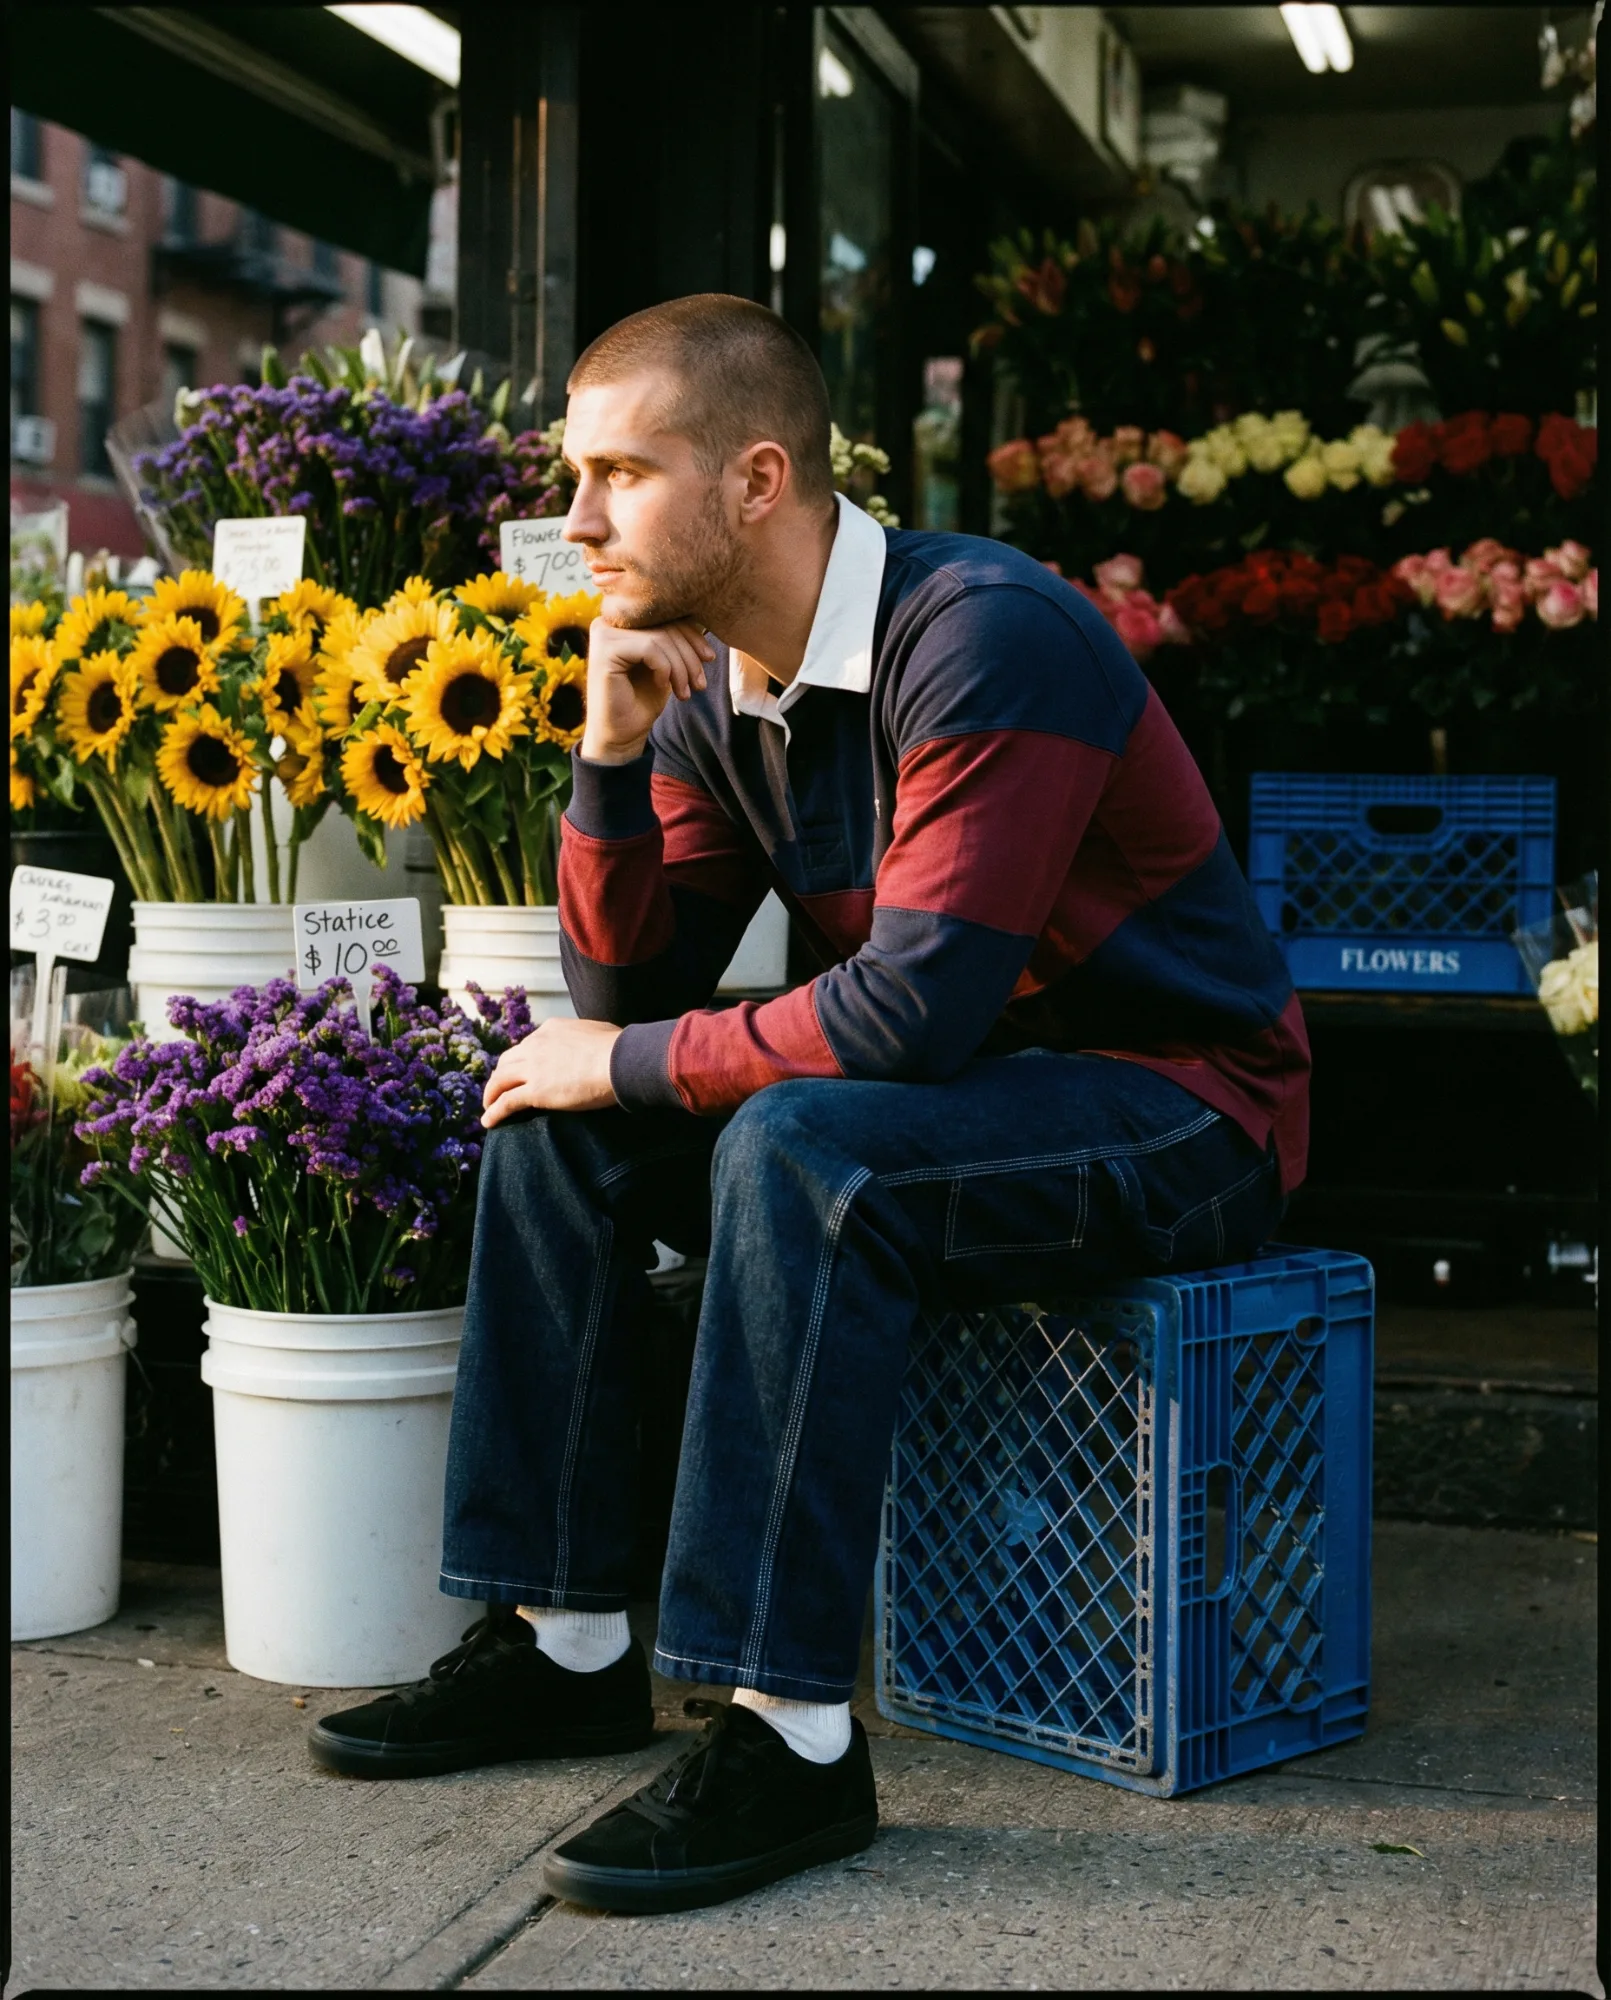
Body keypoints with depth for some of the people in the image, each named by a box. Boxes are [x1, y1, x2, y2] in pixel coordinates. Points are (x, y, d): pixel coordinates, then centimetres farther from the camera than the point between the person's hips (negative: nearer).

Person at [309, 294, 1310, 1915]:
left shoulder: (985, 637, -24)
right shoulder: (713, 687, 2)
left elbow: (912, 1010, -30)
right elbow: (628, 996, 3)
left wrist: (629, 1061, -18)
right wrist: (613, 753, -11)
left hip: (1179, 1111, -8)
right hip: (947, 1098, 9)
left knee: (798, 1147, -34)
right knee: (551, 1110, 0)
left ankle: (790, 1734, -27)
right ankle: (567, 1639, 3)